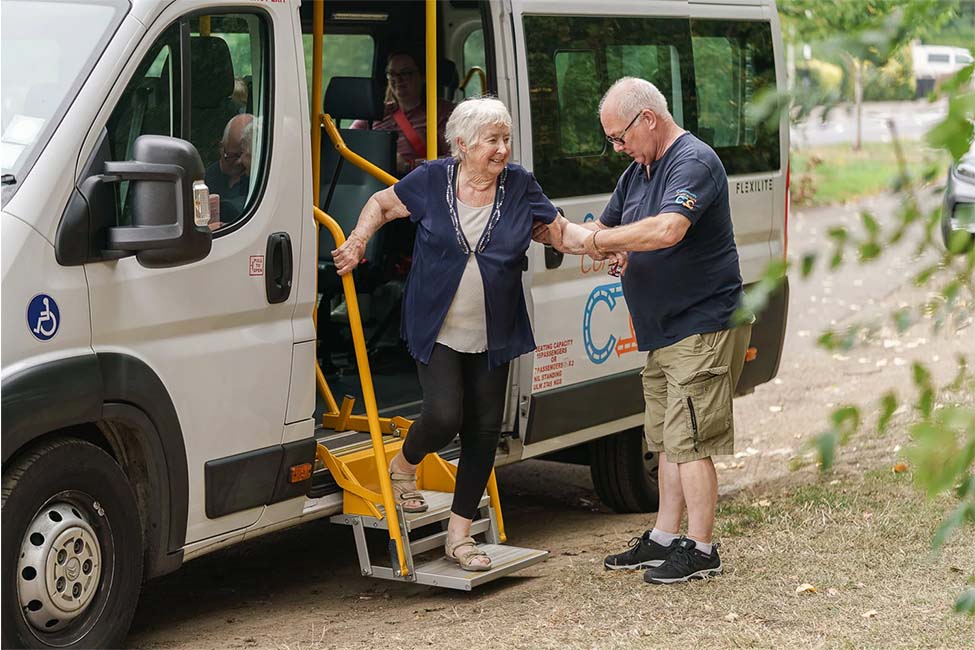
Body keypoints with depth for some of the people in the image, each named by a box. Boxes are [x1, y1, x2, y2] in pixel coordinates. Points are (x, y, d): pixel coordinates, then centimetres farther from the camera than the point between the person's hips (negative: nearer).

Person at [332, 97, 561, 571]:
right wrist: (357, 242, -8)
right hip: (436, 331, -3)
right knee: (444, 417, -16)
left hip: (493, 336, 3)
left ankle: (459, 535, 18)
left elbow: (559, 230, 7)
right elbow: (381, 204, 9)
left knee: (484, 431, 4)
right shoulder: (432, 180, -5)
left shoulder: (520, 186, -1)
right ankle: (404, 465, 21)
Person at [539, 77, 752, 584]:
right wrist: (608, 249, -7)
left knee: (690, 441, -7)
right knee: (667, 439, 15)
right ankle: (664, 539, 24)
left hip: (703, 326, -10)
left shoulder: (694, 162, -17)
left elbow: (668, 229, -33)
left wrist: (594, 240, -24)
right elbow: (605, 229, 18)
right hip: (662, 332, 10)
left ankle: (700, 550, 0)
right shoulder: (637, 172, 15)